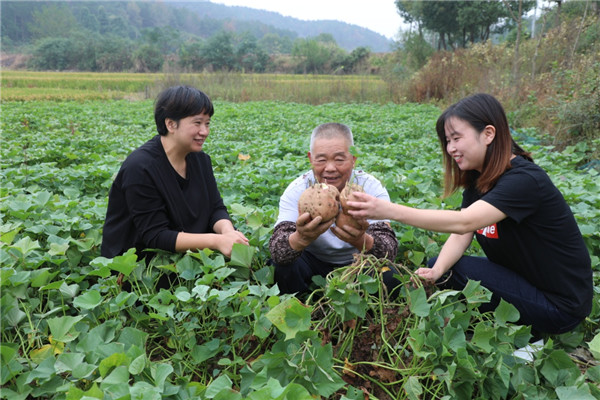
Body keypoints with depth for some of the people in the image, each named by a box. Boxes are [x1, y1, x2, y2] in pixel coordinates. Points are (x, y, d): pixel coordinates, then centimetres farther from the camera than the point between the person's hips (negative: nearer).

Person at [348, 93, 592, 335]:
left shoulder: (524, 179, -26)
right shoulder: (479, 178, 1)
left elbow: (464, 222, -38)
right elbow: (460, 235, -8)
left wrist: (390, 210, -44)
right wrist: (436, 271, -27)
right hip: (521, 280, 8)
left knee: (455, 270, -21)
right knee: (436, 266, -5)